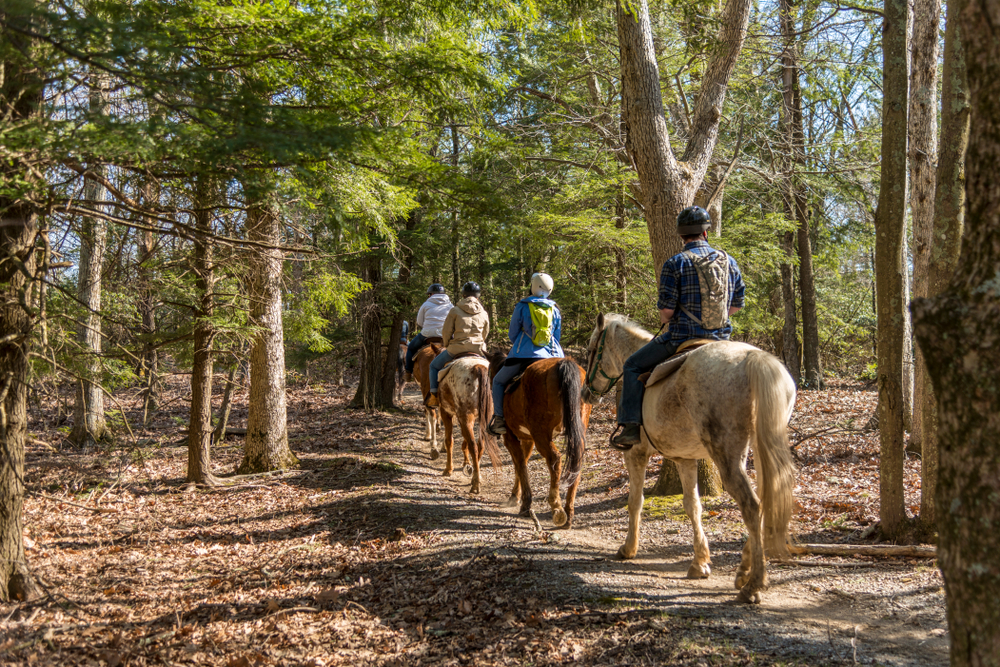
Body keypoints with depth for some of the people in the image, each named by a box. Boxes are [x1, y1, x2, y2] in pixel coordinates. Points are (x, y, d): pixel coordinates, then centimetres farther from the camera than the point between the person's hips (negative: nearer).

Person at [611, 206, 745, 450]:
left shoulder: (675, 264, -11)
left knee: (633, 366, 10)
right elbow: (737, 304, 11)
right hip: (720, 338, 5)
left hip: (683, 336, -5)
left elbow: (666, 311, -13)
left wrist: (666, 321, 10)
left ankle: (630, 428, 1)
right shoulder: (729, 262, 5)